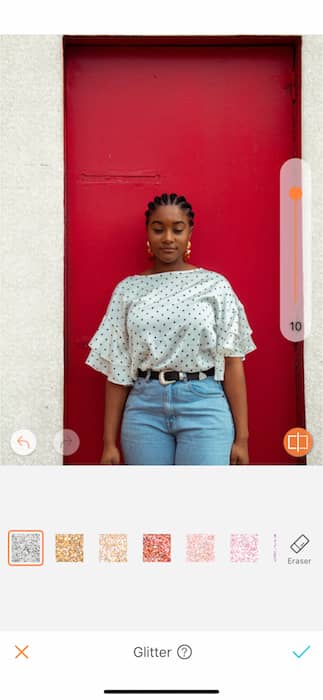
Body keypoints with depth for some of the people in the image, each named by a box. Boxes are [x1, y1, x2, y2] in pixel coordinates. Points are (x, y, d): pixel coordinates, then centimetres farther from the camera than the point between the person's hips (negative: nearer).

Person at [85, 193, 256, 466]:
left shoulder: (215, 285, 3)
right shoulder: (128, 289, 8)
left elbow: (232, 362, 1)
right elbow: (117, 371, 7)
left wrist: (241, 437, -3)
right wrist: (109, 442, 4)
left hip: (204, 405, -1)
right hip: (144, 407, 2)